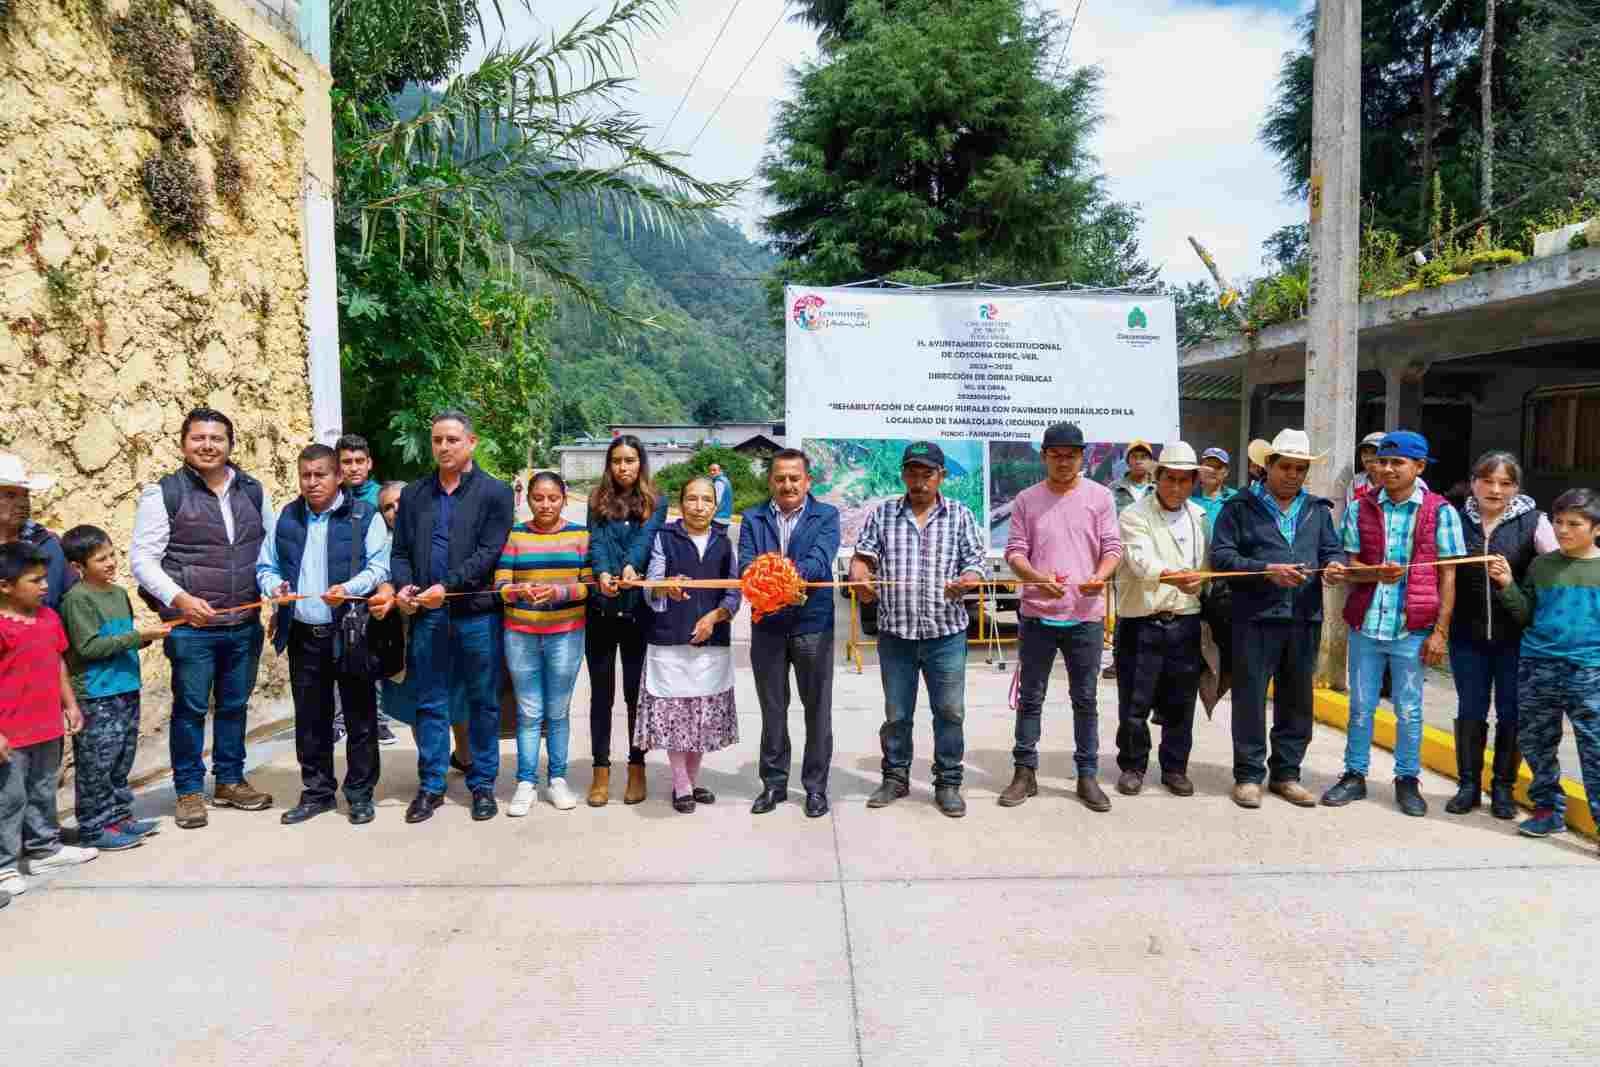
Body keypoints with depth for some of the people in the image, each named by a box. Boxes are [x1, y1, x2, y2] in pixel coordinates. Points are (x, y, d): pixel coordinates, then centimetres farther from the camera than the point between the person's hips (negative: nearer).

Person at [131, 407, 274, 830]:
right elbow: (142, 560, -6)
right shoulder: (163, 493, -5)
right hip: (191, 627, -4)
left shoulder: (252, 491, 7)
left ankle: (230, 781, 29)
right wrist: (179, 598, -17)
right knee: (190, 708, 7)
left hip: (245, 624, 4)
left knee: (235, 705, 15)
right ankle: (189, 790, 22)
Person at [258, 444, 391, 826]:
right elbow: (265, 567, 15)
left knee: (360, 716, 4)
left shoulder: (365, 516, -2)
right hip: (303, 635, 4)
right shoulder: (285, 518, 11)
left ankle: (360, 794, 16)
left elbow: (379, 566, -8)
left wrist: (349, 588, -24)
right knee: (310, 718, 12)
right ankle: (317, 791, 26)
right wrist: (275, 587, -7)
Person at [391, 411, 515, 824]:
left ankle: (482, 784, 19)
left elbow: (489, 553, -10)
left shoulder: (495, 492, -1)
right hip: (427, 615, 3)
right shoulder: (414, 493, 12)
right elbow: (400, 551, 12)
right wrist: (403, 586, -8)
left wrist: (447, 586, -18)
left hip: (477, 613, -3)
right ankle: (431, 785, 21)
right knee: (430, 704, 9)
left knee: (483, 702, 7)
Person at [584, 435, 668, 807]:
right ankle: (601, 769, 16)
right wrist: (602, 572, -27)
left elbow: (645, 537, -13)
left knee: (636, 691, 6)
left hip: (638, 608, -1)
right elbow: (597, 541, -7)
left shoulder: (656, 503, 5)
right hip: (601, 608, 1)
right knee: (601, 691, 7)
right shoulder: (598, 502, 9)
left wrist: (630, 566, -33)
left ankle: (637, 767, 18)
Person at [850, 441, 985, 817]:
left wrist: (965, 581, -21)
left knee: (950, 712, 5)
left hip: (946, 632, 0)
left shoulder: (960, 514, 5)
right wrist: (862, 579, -20)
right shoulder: (882, 514, 6)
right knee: (896, 713, 11)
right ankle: (895, 777, 27)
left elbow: (975, 564, 1)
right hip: (895, 632, 1)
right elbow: (862, 557, 2)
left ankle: (948, 783, 19)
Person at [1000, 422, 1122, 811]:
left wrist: (1099, 577, -22)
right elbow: (1015, 551, 0)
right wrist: (1039, 578, -20)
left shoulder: (1100, 496, 3)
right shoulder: (1026, 499, 4)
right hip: (1036, 614, 1)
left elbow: (1113, 547, -1)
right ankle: (1025, 772, 19)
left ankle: (1088, 776, 21)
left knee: (1085, 700, 9)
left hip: (1085, 616, 0)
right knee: (1030, 698, 8)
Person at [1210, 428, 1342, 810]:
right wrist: (1267, 570, -17)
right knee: (1250, 698, 0)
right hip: (1255, 617, -4)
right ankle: (1248, 775, 10)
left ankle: (1286, 774, 23)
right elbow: (1221, 556, -7)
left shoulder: (1318, 510, 16)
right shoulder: (1240, 506, 1)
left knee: (1297, 700, 11)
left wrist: (1335, 564, -9)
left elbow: (1332, 550, 15)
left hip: (1305, 618, 5)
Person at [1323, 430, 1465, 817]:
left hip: (1412, 628, -2)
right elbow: (1352, 564, 4)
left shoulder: (1440, 511, -2)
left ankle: (1407, 780, 24)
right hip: (1365, 623, 2)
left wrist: (1440, 631, -6)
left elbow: (1447, 575, -2)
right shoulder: (1361, 508, 3)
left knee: (1409, 710, 10)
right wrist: (1376, 573, -19)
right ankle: (1354, 775, 23)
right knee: (1360, 707, 11)